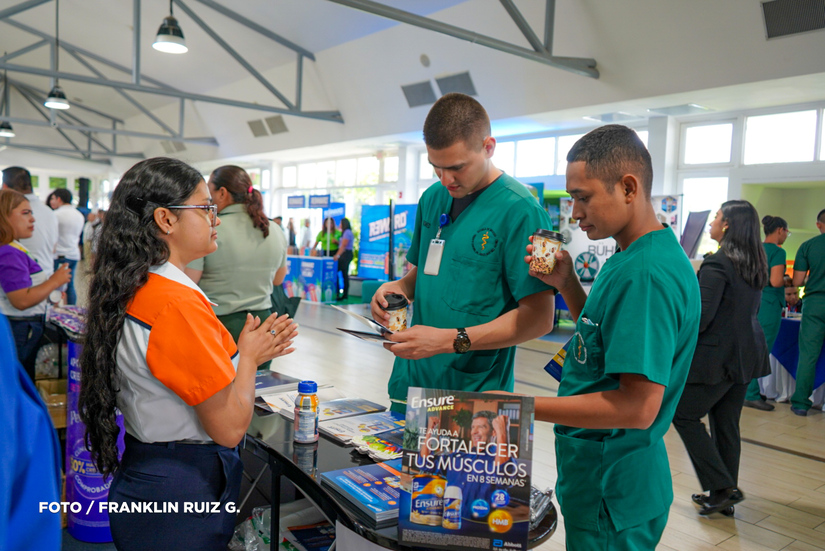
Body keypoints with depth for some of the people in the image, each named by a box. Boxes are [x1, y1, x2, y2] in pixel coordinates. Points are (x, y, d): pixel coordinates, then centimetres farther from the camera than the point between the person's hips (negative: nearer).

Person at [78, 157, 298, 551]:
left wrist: (246, 355, 7)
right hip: (181, 500, -9)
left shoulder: (131, 292, 3)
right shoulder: (178, 305, -26)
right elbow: (230, 427, -23)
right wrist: (248, 355, -8)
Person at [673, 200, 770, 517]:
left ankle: (721, 487, 4)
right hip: (746, 355, 9)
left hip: (718, 356, -9)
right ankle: (726, 494, 25)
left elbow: (701, 317, -22)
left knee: (684, 415, 5)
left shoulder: (717, 263, -19)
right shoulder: (755, 263, 8)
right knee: (726, 423, 16)